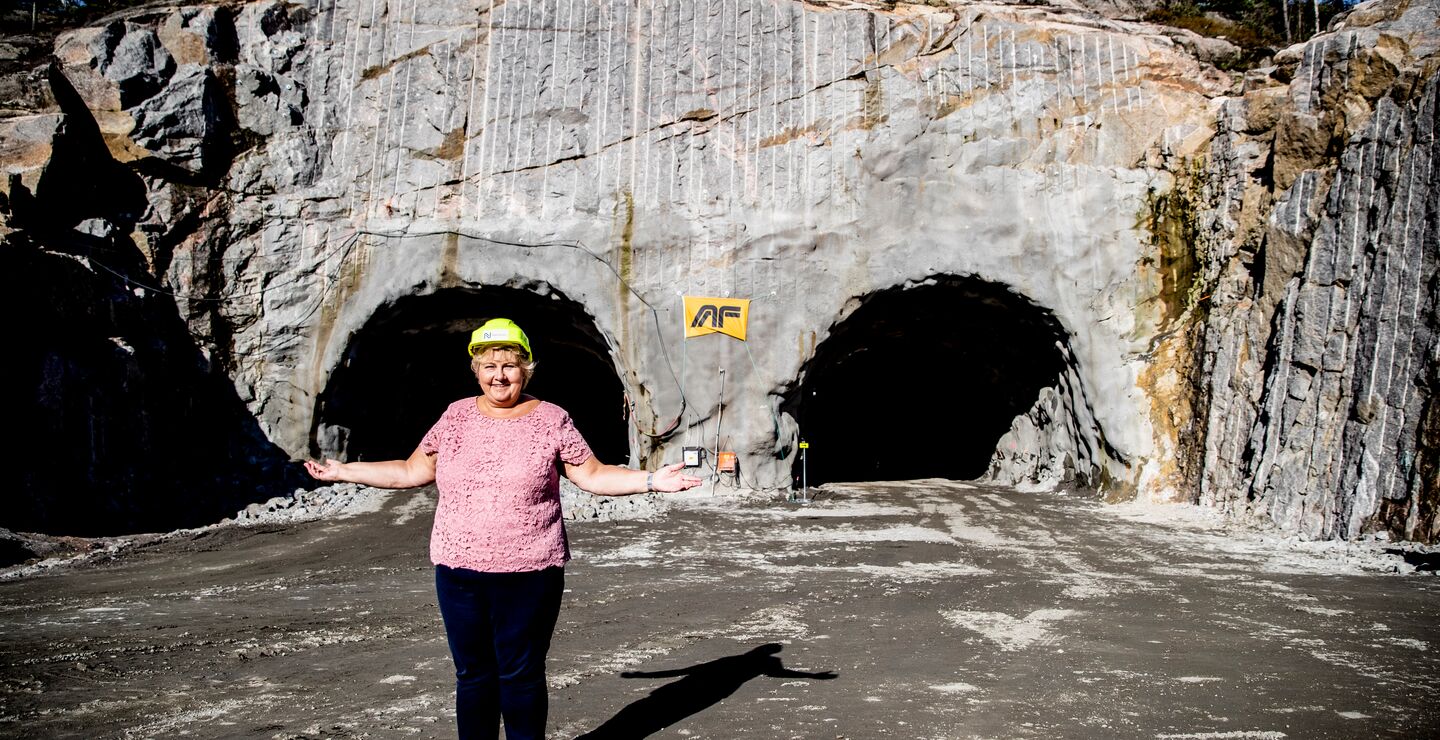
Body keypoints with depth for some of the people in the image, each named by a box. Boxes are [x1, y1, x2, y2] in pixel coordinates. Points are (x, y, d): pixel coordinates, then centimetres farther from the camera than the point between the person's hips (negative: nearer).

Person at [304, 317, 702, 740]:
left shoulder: (551, 419, -1)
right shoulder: (457, 415, 7)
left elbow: (593, 475, 0)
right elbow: (412, 472, 12)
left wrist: (652, 480, -11)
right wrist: (344, 472, 11)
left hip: (528, 573, -3)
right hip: (458, 570, 3)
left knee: (521, 675, 5)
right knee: (472, 675, 12)